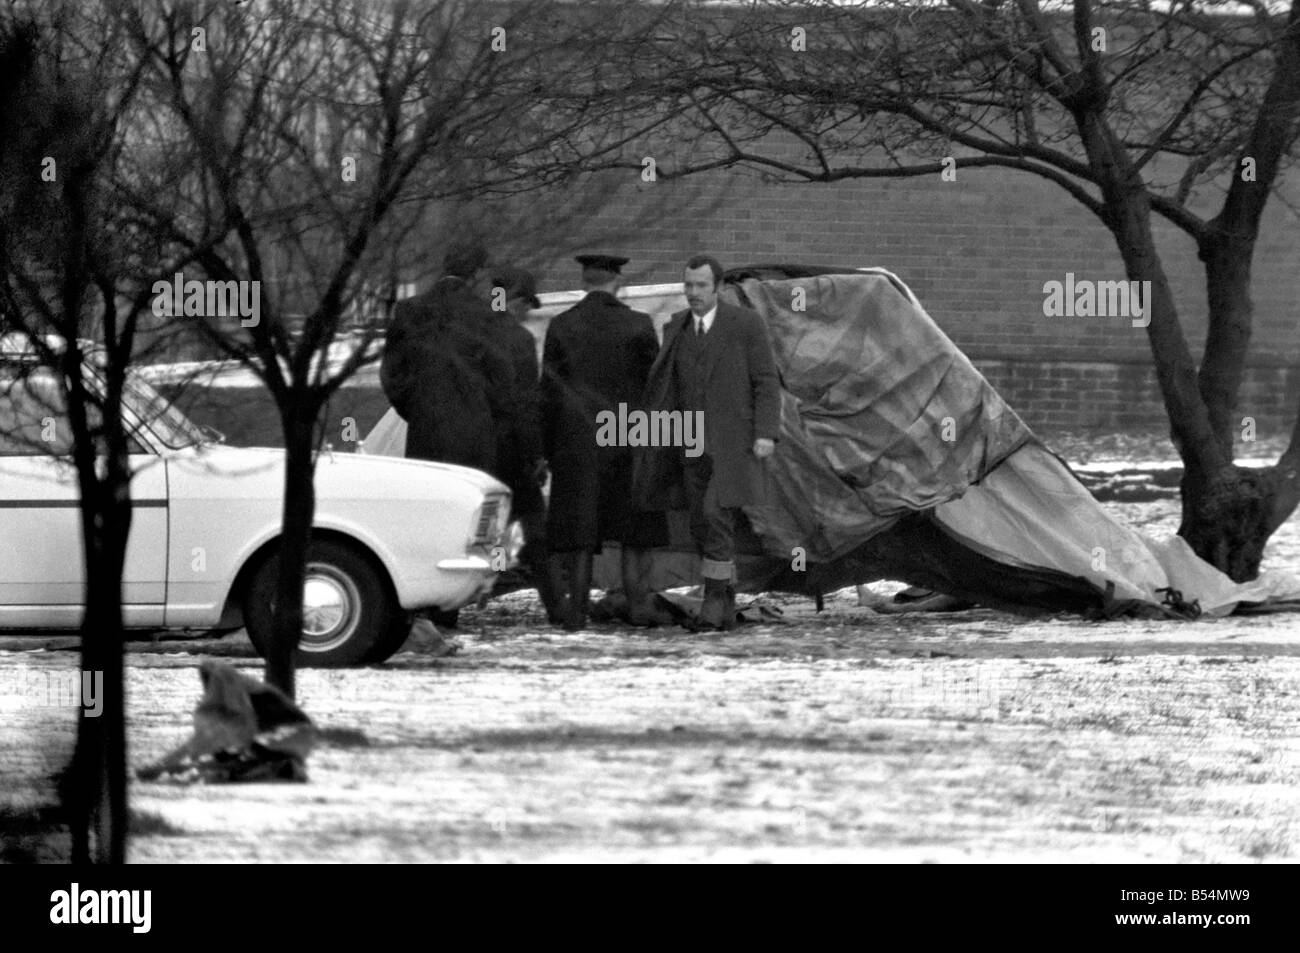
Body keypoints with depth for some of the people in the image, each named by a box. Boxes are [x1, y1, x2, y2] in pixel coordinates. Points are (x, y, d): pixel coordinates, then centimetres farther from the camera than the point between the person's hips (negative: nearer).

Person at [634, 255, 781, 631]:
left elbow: (767, 382, -8)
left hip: (733, 441, -6)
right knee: (703, 528, 4)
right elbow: (666, 386, 12)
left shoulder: (746, 324, -7)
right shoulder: (677, 328, 8)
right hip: (693, 443, 6)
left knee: (717, 517, -18)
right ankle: (727, 607, 13)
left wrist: (766, 434, -17)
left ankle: (713, 602, -14)